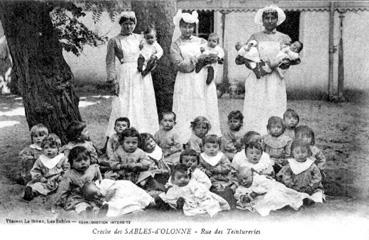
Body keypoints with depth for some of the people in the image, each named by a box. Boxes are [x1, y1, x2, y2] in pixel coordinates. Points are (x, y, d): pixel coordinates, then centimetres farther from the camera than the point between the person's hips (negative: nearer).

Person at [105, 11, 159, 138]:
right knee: (124, 107, -8)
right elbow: (110, 62, -1)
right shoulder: (114, 41, 1)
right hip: (125, 77, -3)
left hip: (142, 76, 4)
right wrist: (113, 81, -9)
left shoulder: (140, 38, 11)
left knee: (144, 106, 5)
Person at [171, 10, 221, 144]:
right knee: (187, 115, -5)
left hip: (204, 82, 3)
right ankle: (186, 144, -4)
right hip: (186, 84, -3)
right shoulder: (176, 45, 6)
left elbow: (215, 57, 0)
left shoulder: (202, 42, 13)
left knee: (207, 112, 1)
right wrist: (199, 59, -14)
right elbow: (180, 65, -8)